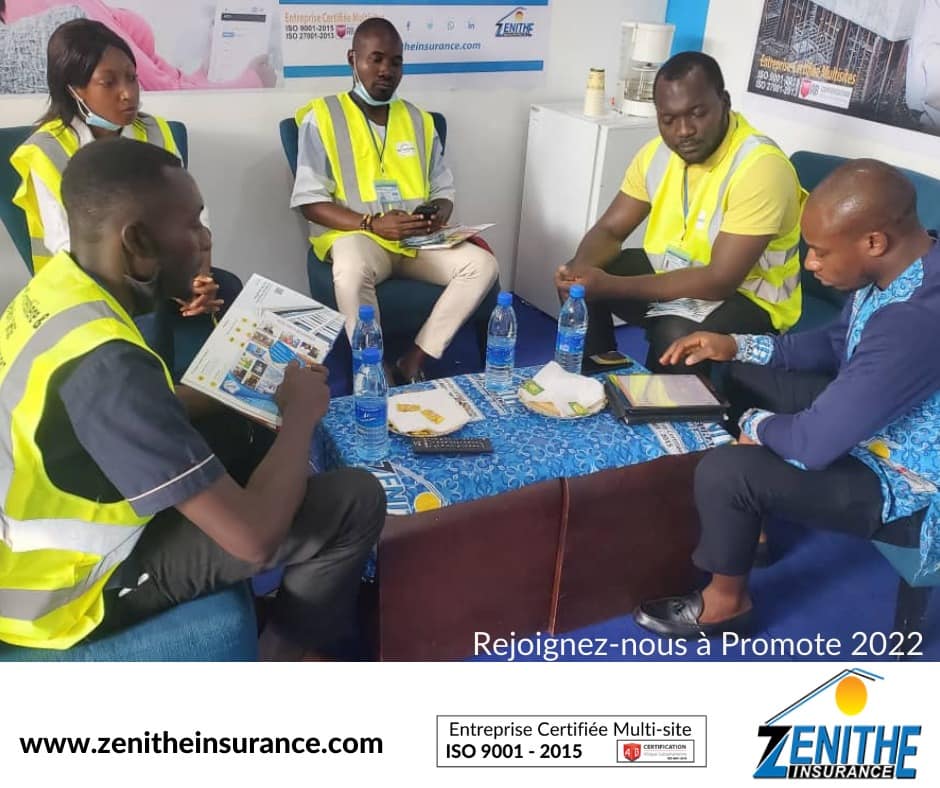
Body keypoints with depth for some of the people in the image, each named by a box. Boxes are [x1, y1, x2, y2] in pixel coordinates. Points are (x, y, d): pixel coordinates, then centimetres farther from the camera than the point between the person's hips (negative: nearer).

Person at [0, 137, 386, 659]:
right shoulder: (106, 363, -34)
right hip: (72, 589, -9)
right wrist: (301, 413, -17)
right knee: (355, 502, -12)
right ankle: (291, 652, 17)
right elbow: (254, 535, -33)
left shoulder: (51, 290, -5)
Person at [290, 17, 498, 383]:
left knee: (482, 264, -21)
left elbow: (443, 190, 18)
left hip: (419, 238, 5)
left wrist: (438, 215, -8)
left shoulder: (419, 120, 16)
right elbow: (311, 202, -5)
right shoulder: (321, 117, 2)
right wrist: (372, 224, -19)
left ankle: (413, 364, -20)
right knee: (352, 271, -40)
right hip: (355, 233, -4)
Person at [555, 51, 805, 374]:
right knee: (578, 280, -8)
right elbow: (609, 230, 0)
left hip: (747, 296, -6)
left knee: (675, 334, -35)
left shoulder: (762, 166, -27)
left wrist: (612, 286, -35)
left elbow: (720, 281, -31)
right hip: (672, 271, 7)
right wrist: (581, 266, -25)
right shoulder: (658, 152, -4)